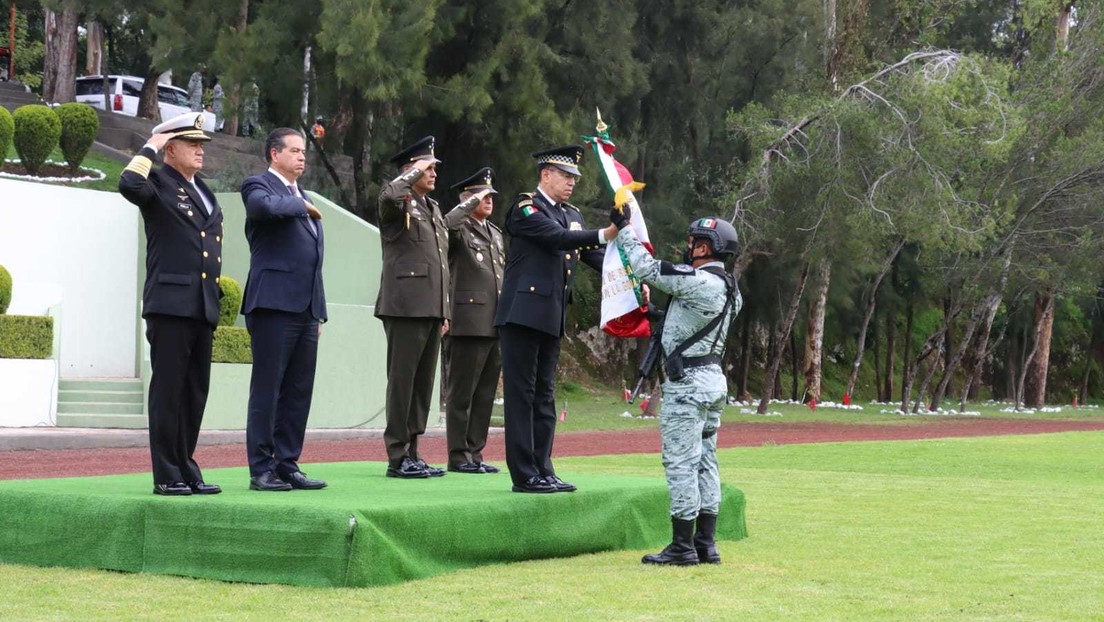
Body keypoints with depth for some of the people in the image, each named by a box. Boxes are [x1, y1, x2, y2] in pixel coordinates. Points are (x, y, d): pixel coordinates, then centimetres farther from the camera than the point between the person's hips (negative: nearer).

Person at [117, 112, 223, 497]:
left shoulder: (204, 192, 22)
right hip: (170, 303, -7)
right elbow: (129, 184, -26)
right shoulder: (159, 185, -2)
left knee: (196, 392, 9)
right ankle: (167, 476, -2)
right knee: (168, 390, -5)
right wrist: (150, 147, -11)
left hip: (203, 306, 8)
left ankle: (186, 469, 16)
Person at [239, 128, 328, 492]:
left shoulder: (304, 199, 24)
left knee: (299, 393, 7)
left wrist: (319, 313, 20)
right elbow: (265, 206, -27)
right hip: (273, 304, -8)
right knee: (267, 390, -5)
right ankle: (261, 469, -2)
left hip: (305, 311, 8)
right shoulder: (258, 185, -1)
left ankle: (287, 465, 12)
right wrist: (300, 205, -8)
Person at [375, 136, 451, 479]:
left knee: (424, 382, 9)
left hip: (431, 308, 8)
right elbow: (389, 194, -31)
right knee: (402, 380, -5)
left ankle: (412, 453, 14)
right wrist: (415, 171, -15)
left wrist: (445, 311, 21)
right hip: (406, 306, -8)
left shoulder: (433, 208, 22)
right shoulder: (398, 203, -3)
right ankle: (397, 457, -2)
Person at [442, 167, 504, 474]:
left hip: (495, 325, 8)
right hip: (469, 323, -8)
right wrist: (473, 202, -19)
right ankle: (458, 456, 0)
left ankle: (474, 452, 14)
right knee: (461, 393, -3)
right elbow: (445, 225, -29)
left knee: (485, 393, 9)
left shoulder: (495, 233, 21)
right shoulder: (460, 229, -3)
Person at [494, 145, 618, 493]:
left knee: (544, 395, 11)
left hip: (552, 320, 9)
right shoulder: (526, 208, -6)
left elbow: (593, 256, 12)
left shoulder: (572, 216, 18)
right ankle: (524, 475, -5)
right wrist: (604, 235, -31)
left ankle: (542, 470, 15)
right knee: (522, 393, -6)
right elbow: (558, 238, -21)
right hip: (523, 315, -8)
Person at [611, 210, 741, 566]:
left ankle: (682, 547, -4)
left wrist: (624, 229, -2)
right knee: (704, 462, 11)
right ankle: (705, 544, 13)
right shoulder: (728, 288, 11)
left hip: (687, 381, -10)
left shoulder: (698, 281, -18)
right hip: (712, 377, 10)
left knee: (681, 462, -6)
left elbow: (648, 268, -11)